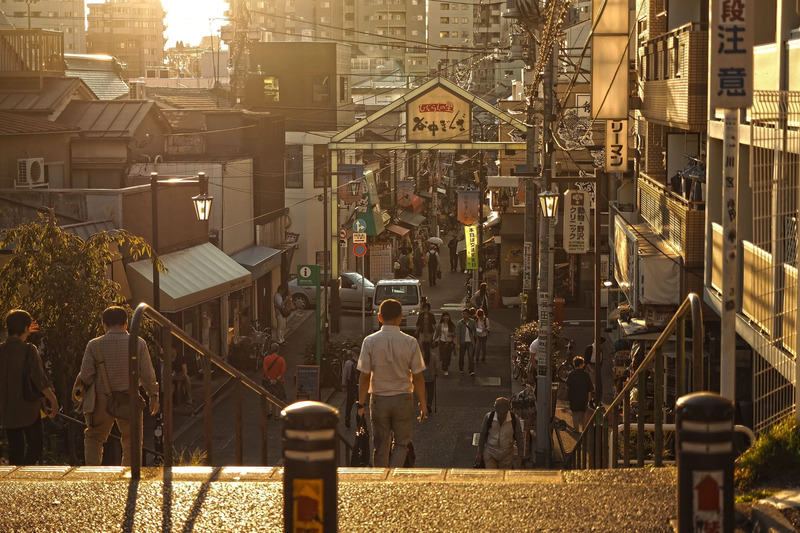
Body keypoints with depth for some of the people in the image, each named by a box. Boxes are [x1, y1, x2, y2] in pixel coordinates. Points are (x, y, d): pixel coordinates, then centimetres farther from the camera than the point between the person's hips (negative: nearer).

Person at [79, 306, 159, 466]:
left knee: (94, 437, 17)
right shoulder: (139, 343, -4)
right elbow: (147, 375, -2)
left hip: (102, 400, 0)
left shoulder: (94, 345, -5)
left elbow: (85, 376, -5)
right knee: (132, 441, 10)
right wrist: (153, 396, 11)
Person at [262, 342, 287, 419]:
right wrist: (277, 379, -8)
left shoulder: (266, 359, -8)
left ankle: (270, 410, 6)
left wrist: (270, 379, -7)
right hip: (278, 382, 0)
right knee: (277, 398, 9)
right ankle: (276, 415, 9)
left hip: (268, 381, 0)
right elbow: (283, 371, -12)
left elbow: (265, 370, -12)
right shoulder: (281, 360, -8)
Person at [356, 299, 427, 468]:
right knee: (402, 443, 10)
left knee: (380, 446, 12)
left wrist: (361, 403, 4)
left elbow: (364, 377, -5)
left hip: (379, 399, 1)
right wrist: (423, 404, 5)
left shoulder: (370, 342, -7)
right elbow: (417, 377, -4)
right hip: (403, 399, -1)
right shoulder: (410, 342, -8)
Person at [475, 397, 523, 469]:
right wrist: (479, 453, 8)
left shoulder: (514, 420, -10)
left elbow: (519, 439, 1)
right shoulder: (488, 417, -8)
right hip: (490, 454, 0)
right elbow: (483, 436, 4)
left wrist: (519, 457, 1)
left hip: (506, 455, 0)